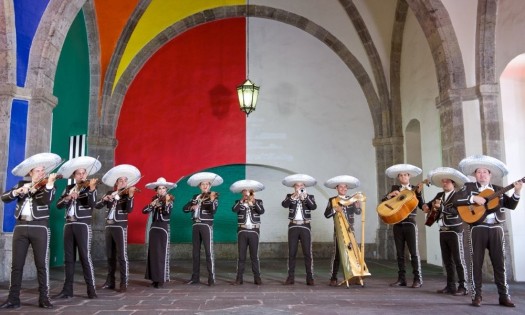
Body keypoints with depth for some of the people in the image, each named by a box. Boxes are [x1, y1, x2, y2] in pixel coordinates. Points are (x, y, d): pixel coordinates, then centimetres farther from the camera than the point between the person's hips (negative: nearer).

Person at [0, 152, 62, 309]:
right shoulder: (22, 184, 15)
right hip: (20, 227, 3)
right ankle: (13, 299, 13)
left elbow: (47, 200, -15)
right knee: (16, 264, 5)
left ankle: (44, 298, 3)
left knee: (42, 264, -3)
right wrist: (16, 192, -14)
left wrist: (49, 184, -29)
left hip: (40, 228, -3)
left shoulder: (48, 185, 5)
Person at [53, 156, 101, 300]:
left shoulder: (90, 187, 0)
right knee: (68, 258, 8)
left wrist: (91, 190, -34)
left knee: (85, 257, -8)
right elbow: (59, 205, 6)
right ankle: (67, 289, 15)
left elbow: (92, 204, -17)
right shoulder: (69, 188, 14)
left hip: (83, 225, -5)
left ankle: (91, 290, -3)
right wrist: (68, 197, -12)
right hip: (69, 225, 5)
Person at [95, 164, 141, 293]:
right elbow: (97, 206, 5)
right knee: (110, 256, 11)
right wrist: (105, 199, -13)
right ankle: (110, 282, 20)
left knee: (122, 255, -8)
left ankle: (124, 283, -6)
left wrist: (130, 196, -30)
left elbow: (129, 210, -17)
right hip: (109, 226, 5)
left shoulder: (127, 194, -1)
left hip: (120, 226, -5)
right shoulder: (110, 193, 12)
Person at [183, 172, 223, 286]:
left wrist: (212, 200, -33)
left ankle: (211, 278, -5)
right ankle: (195, 277, 18)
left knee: (209, 252, -8)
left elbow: (213, 211, -17)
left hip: (206, 225, -5)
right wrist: (192, 207, -9)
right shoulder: (195, 197, 13)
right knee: (195, 252, 9)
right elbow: (184, 208, 10)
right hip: (195, 225, 6)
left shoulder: (213, 196, -3)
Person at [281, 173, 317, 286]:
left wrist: (305, 197, -22)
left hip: (305, 227, -1)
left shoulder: (310, 197, 7)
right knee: (291, 253, 3)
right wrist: (293, 196, -23)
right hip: (293, 227, 1)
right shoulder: (290, 196, 8)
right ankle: (291, 277, 10)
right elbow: (284, 204, -12)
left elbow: (314, 207, -12)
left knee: (307, 253, -2)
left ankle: (310, 278, 3)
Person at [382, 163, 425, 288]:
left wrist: (418, 192, -17)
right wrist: (390, 195, -12)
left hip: (410, 223, -3)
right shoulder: (394, 188, 11)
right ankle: (401, 279, 13)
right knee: (399, 253, 7)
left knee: (414, 252, -3)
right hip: (397, 224, 3)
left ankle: (418, 279, 3)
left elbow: (422, 205, -6)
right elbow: (383, 203, 6)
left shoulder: (415, 189, 4)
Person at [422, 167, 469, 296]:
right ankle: (450, 286, 17)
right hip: (443, 231, 7)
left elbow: (456, 211, -21)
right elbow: (430, 204, 28)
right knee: (447, 261, 10)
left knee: (458, 260, -4)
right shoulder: (439, 195, 13)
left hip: (454, 231, -7)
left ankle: (462, 287, 2)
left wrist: (441, 207, -29)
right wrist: (426, 206, 6)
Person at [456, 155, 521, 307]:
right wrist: (473, 198, -16)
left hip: (496, 228, 3)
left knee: (499, 262, 5)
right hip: (478, 228, -2)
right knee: (476, 262, 0)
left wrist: (517, 192, -5)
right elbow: (457, 200, -7)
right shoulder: (469, 187, 6)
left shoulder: (497, 190, 15)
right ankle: (477, 296, 7)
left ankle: (504, 296, 14)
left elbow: (511, 205, 9)